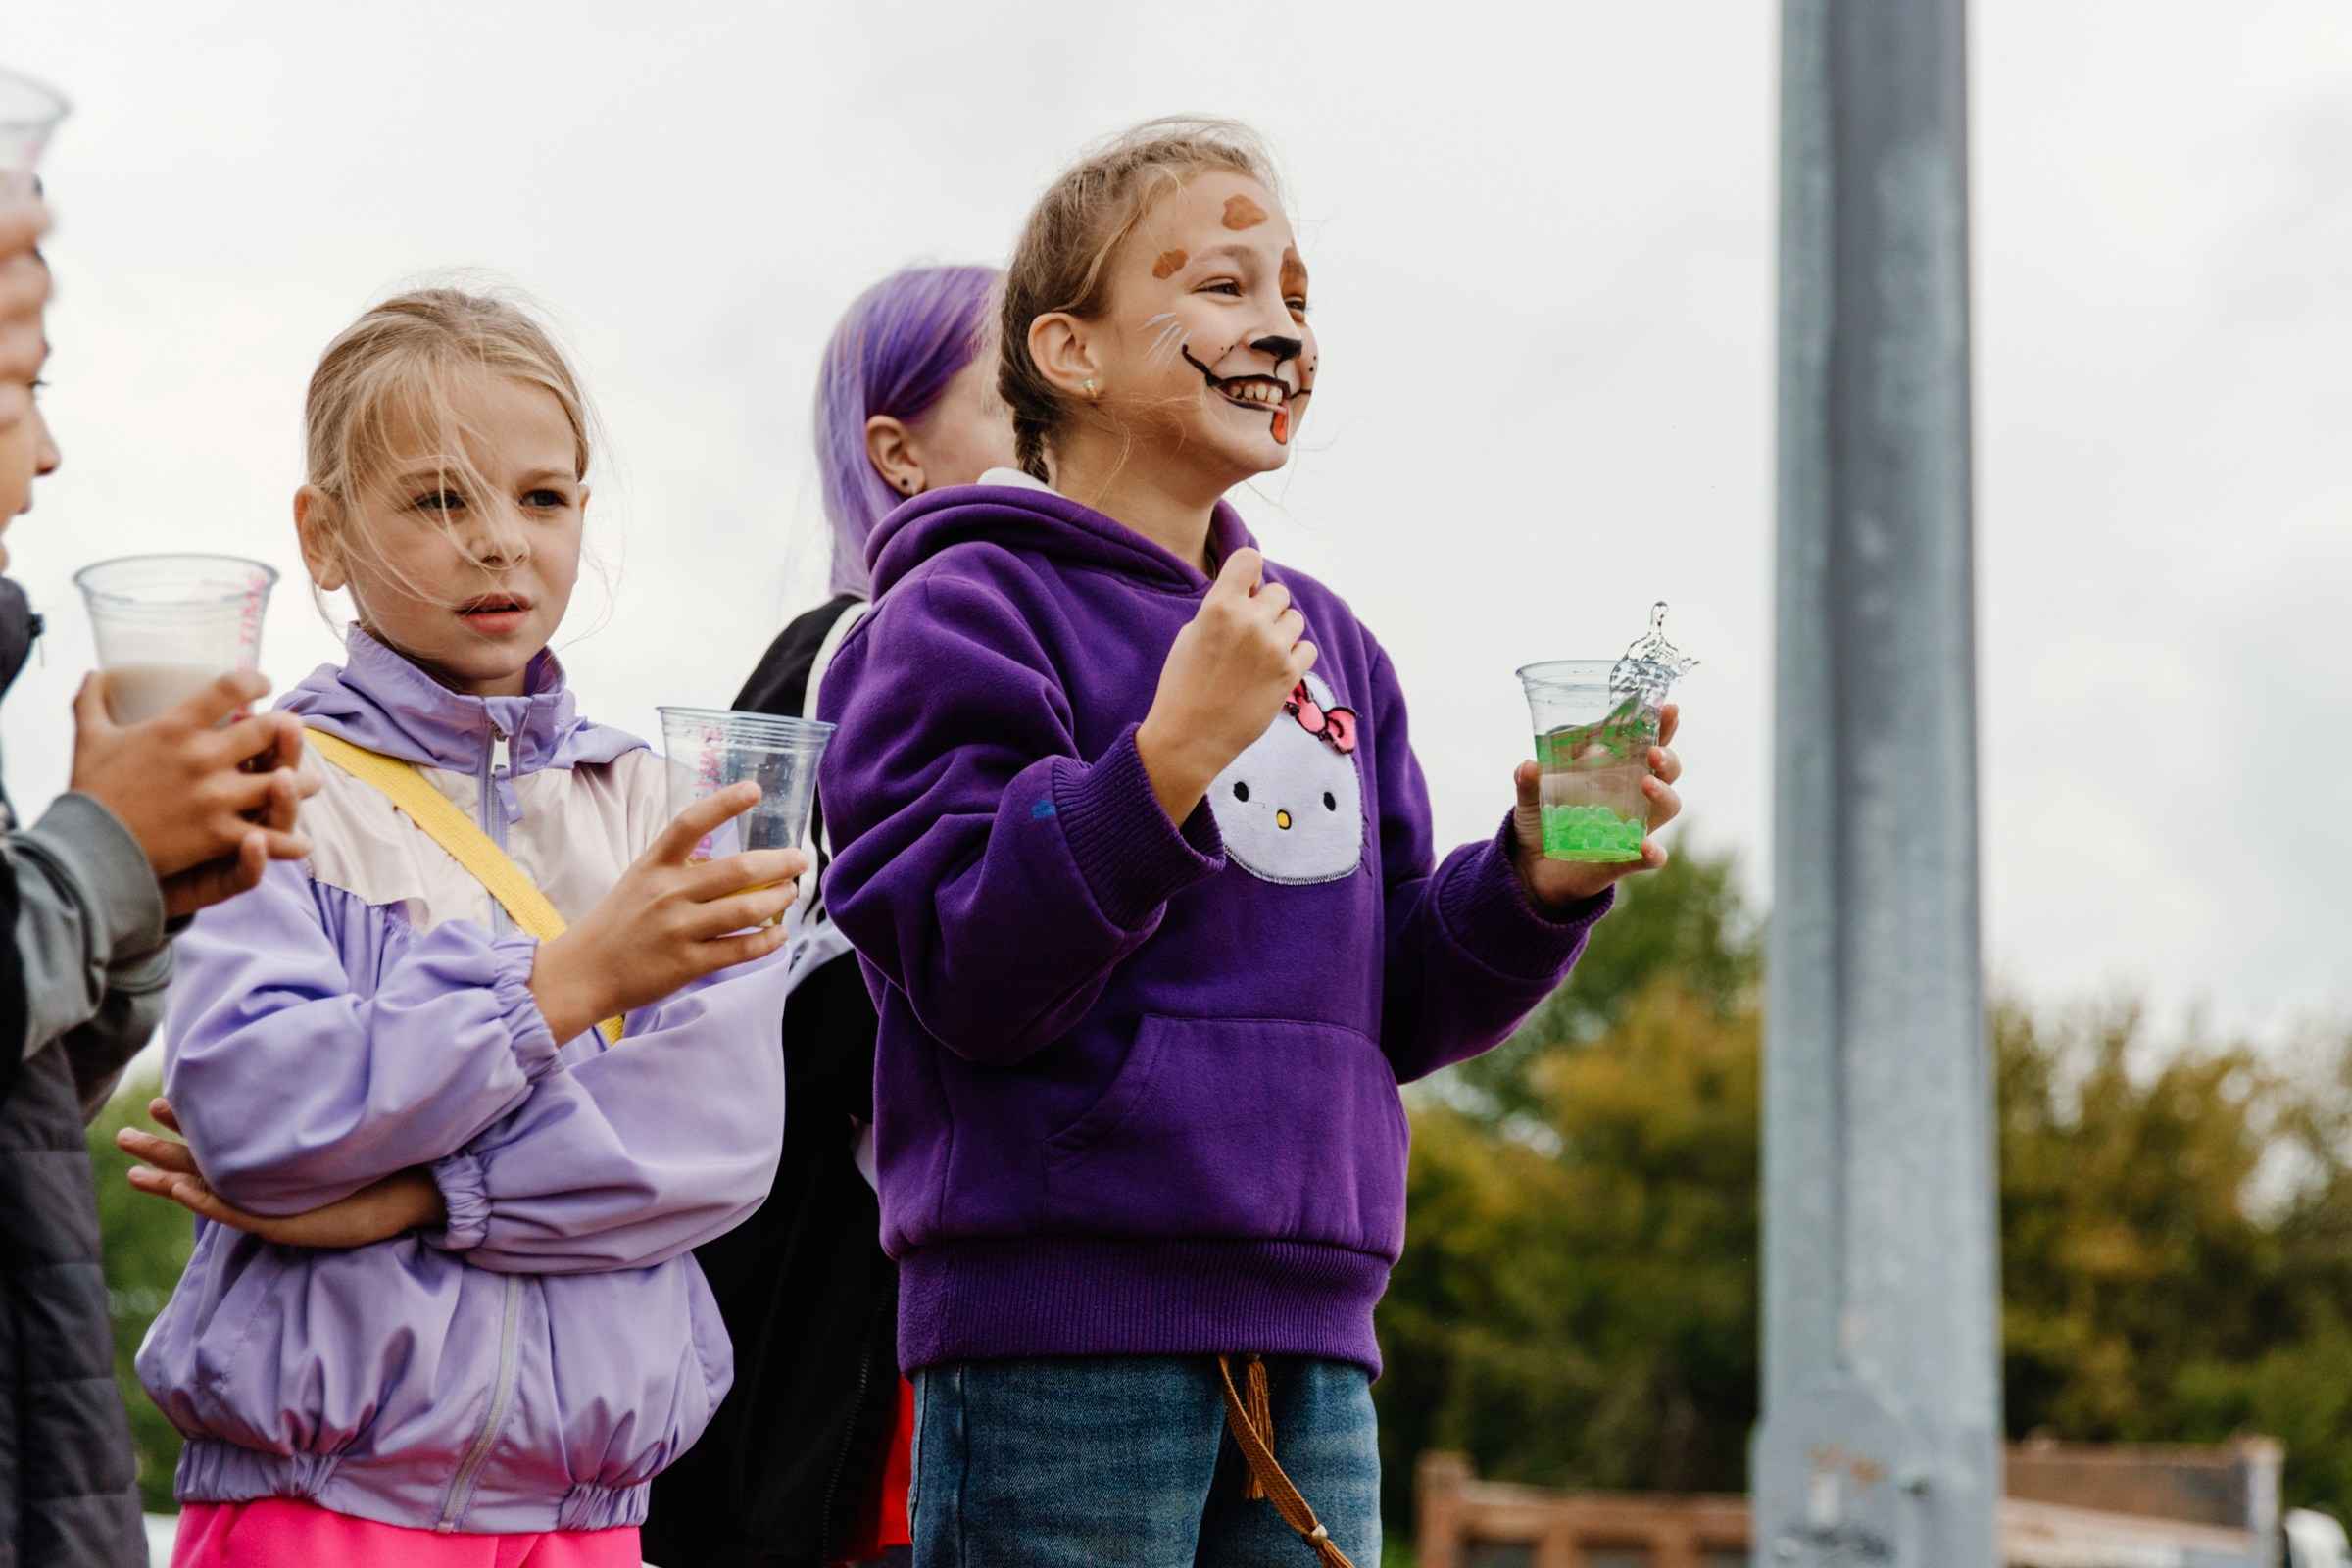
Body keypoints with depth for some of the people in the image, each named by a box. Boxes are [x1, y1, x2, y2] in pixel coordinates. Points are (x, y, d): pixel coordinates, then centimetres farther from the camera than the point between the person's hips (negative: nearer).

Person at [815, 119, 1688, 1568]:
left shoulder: (1326, 644, 17)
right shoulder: (969, 611, -4)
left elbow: (1395, 1006, 17)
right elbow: (969, 978, -15)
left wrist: (1539, 886, -1)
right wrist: (1168, 757, -22)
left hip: (1308, 1338, 7)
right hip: (1064, 1322, -7)